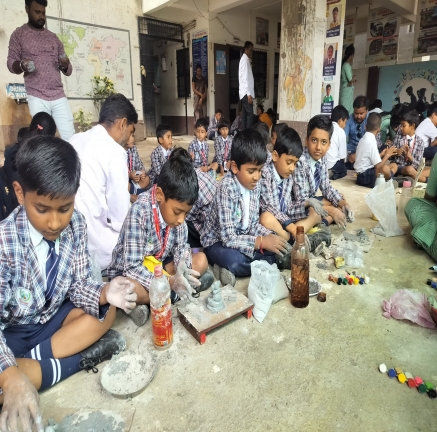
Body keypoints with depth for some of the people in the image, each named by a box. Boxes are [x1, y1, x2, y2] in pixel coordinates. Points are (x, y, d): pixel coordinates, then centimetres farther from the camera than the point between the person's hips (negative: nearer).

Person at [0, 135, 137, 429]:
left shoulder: (75, 224, -15)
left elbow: (80, 284, -11)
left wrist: (105, 293, -34)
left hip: (52, 319, 5)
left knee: (107, 310, -19)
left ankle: (32, 361, -15)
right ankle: (78, 358, -16)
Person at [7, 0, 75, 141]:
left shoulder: (53, 37, 17)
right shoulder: (19, 34, 9)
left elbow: (68, 71, 15)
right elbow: (11, 63, 4)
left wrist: (65, 65, -8)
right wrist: (22, 66, -18)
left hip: (59, 96, 2)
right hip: (37, 98, -2)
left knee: (70, 138, -5)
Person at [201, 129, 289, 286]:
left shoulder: (255, 185, -4)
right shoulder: (227, 188, -25)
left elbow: (254, 224, 2)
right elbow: (228, 238, -28)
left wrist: (269, 236, -16)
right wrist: (262, 241, -29)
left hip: (242, 239, 8)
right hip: (218, 242, -8)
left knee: (276, 252, -11)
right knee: (236, 261, -38)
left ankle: (231, 270, -9)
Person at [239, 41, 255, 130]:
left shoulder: (245, 59, 22)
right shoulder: (245, 59, -9)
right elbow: (245, 78, -18)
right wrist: (249, 94, -22)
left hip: (244, 93, 10)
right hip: (246, 93, -10)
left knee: (244, 115, 8)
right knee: (250, 115, -11)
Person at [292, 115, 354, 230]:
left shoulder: (321, 159, -4)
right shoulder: (300, 162, -27)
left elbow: (326, 187, 7)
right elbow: (301, 201, -27)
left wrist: (343, 203, -10)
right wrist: (331, 210, -23)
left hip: (310, 202, 9)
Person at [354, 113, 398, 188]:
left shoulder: (364, 139, 11)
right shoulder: (371, 142, -18)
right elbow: (378, 166, -19)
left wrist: (381, 154, 24)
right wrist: (387, 155, -5)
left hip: (365, 172, 10)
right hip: (365, 176, -10)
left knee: (394, 165, 16)